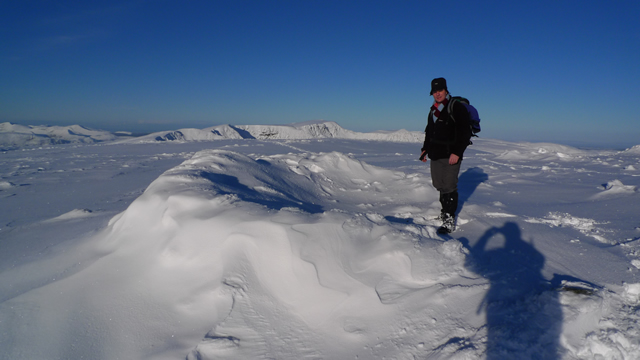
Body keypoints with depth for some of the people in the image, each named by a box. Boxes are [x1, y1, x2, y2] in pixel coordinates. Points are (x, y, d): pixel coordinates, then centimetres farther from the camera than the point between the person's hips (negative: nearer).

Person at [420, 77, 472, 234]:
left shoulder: (457, 107, -8)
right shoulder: (433, 110, 16)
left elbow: (465, 133, -13)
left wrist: (457, 152, -20)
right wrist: (425, 149, 20)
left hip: (451, 155, -8)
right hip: (435, 154, 8)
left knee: (449, 186, -8)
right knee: (439, 185, 12)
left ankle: (450, 220, -3)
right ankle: (445, 212, 27)